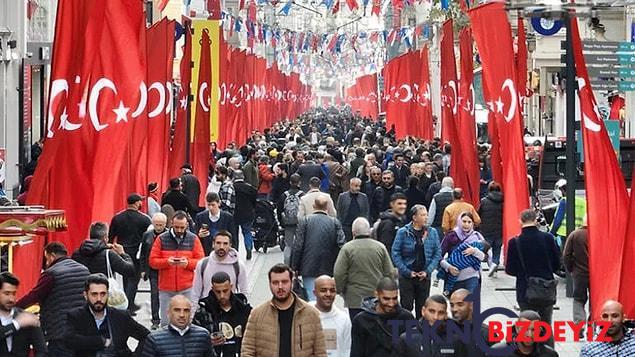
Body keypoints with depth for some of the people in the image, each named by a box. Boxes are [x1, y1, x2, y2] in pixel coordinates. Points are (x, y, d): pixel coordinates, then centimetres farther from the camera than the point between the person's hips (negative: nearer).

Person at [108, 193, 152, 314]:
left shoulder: (117, 218, 2)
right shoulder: (144, 219, -9)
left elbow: (110, 237, 6)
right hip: (137, 254, -4)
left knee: (126, 278, 19)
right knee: (133, 279, 1)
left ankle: (130, 305, 27)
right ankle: (128, 306, -10)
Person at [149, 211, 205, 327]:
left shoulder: (193, 239, 4)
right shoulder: (161, 239, 3)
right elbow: (152, 261, 2)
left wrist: (188, 263, -15)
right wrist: (166, 261, -16)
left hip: (187, 288, 0)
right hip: (166, 289, 0)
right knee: (165, 322, 3)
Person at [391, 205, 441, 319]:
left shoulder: (432, 233, 3)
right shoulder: (403, 232, -6)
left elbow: (437, 253, 4)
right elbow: (395, 253, -6)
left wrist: (427, 271, -7)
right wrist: (407, 271, -11)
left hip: (425, 277, 3)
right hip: (406, 277, -3)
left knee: (422, 307, 9)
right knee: (406, 306, -1)